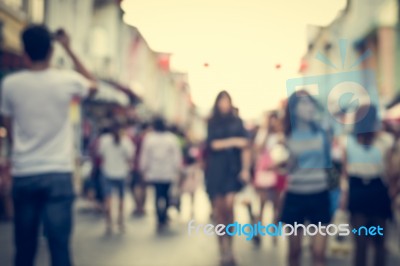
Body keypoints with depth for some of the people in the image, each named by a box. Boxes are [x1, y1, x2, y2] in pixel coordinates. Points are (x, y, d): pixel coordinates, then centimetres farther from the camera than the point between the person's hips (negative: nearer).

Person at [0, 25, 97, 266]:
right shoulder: (67, 80, -5)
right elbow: (93, 86, 19)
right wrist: (69, 49, 18)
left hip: (23, 175, 2)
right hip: (58, 174, -2)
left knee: (24, 246, 11)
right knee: (59, 244, -2)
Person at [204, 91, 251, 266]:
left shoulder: (237, 122, 7)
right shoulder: (212, 123, 7)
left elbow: (245, 147, 1)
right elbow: (213, 144, -5)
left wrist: (246, 169, -7)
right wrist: (234, 141, -12)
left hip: (232, 168, -1)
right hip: (215, 169, 1)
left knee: (229, 206, -17)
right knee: (219, 210, 2)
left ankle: (228, 249, -5)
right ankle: (223, 250, 12)